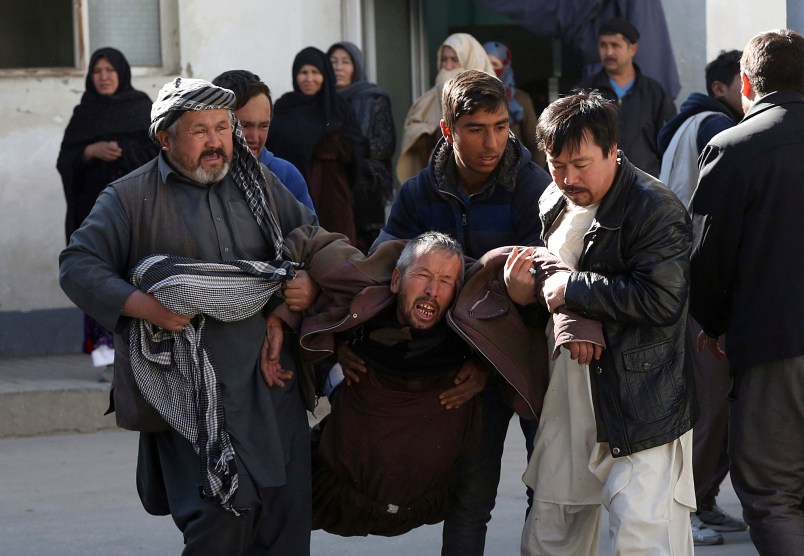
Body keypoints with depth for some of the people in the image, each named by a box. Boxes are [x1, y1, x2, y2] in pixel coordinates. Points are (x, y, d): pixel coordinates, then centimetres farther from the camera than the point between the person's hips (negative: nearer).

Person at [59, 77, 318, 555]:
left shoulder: (260, 185, 15)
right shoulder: (131, 197, 2)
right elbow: (78, 265, -2)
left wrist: (309, 280, 0)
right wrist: (144, 306, -15)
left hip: (272, 377, 5)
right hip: (191, 391, -5)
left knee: (288, 512, 4)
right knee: (222, 516, -15)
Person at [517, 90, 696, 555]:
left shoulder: (655, 209, -14)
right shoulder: (555, 203, 12)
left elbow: (661, 300, -25)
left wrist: (573, 289, -17)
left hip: (640, 409, -8)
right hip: (569, 403, 8)